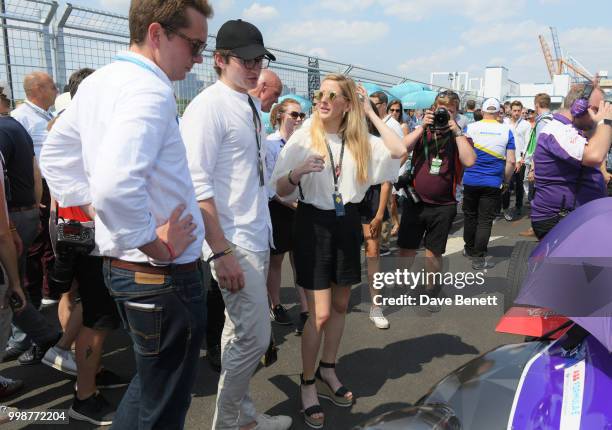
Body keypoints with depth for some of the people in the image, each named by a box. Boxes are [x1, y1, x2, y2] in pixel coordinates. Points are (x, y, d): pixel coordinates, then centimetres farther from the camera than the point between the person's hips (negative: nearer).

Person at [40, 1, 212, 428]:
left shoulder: (96, 82, 9)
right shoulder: (150, 89, -21)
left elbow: (55, 156, 18)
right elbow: (116, 185, -35)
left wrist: (96, 212, 14)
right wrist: (159, 247, -21)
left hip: (121, 263, 9)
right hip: (163, 275, -9)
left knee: (151, 381, 29)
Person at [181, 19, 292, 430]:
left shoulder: (252, 105, 13)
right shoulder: (208, 106, -12)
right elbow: (197, 184, -18)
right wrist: (221, 252, -21)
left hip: (257, 238, 8)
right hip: (234, 244, -8)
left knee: (240, 332, 18)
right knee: (254, 337, -2)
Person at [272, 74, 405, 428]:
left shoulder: (360, 141, 3)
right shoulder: (303, 138, -6)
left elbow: (399, 151, -12)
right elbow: (281, 190, -5)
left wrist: (371, 113, -6)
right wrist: (298, 172, -26)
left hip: (348, 224, 4)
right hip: (314, 224, -4)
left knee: (340, 306, 15)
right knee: (320, 313, -4)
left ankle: (328, 372, 35)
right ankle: (308, 384, 16)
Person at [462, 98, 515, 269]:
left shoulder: (470, 128, -3)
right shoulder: (506, 131, -1)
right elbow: (511, 161, -4)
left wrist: (460, 173, 15)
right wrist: (506, 180, 10)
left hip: (470, 181, 1)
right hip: (493, 183, 0)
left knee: (470, 216, 16)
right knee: (485, 220, 3)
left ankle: (469, 249, 31)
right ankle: (478, 258, 4)